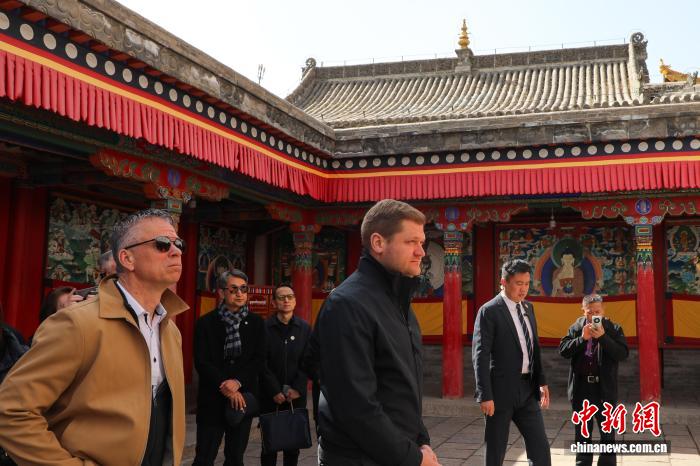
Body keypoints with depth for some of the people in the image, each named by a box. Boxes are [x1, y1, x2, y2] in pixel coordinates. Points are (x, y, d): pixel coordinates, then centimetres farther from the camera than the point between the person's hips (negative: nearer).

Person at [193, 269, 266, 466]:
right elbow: (201, 362, -5)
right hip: (212, 399, -2)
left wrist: (238, 382, -14)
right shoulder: (206, 323, 0)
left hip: (243, 397, 2)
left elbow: (260, 360, 1)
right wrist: (225, 388, -13)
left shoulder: (256, 322, 6)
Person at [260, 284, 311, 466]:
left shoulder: (304, 328, 6)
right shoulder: (264, 327, -1)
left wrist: (298, 388, -9)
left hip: (296, 395, 2)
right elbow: (262, 362, -5)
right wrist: (275, 390, -11)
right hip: (270, 395, -2)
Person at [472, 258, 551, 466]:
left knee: (540, 448, 7)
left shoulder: (528, 308, 11)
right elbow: (480, 356, -15)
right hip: (502, 390, -6)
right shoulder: (489, 311, -11)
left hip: (527, 389, 6)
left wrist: (541, 381, 10)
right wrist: (485, 395, -19)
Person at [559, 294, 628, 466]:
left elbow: (623, 354, -12)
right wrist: (582, 338, -17)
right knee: (582, 433, 14)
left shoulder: (613, 329, -2)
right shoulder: (576, 328, 3)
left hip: (605, 389, -2)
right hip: (581, 388, 2)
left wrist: (603, 337, -21)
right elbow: (563, 350, -4)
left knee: (608, 433, 5)